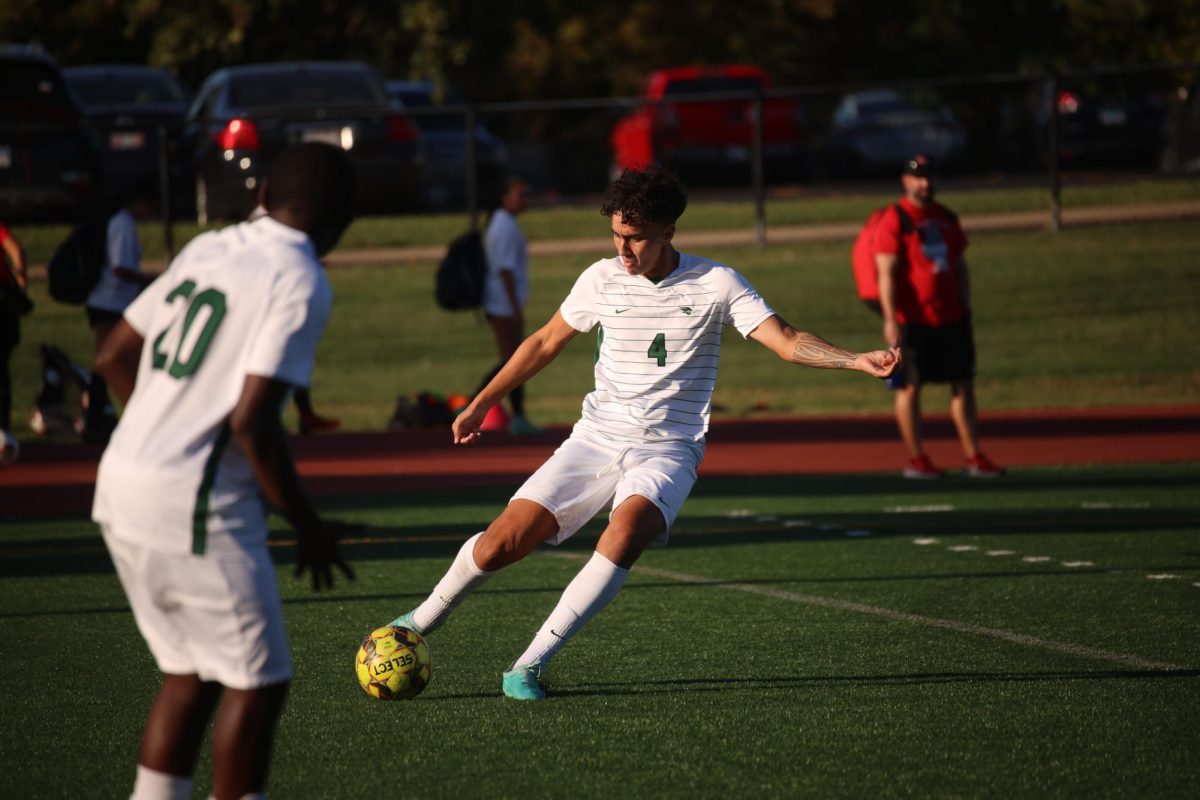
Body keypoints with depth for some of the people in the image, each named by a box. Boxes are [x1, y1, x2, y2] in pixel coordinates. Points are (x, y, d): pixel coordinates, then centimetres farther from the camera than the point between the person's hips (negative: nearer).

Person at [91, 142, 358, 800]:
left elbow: (114, 358, 15)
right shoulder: (301, 283, -12)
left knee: (191, 673, 17)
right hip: (193, 506, -8)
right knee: (257, 683, 2)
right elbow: (252, 422, -19)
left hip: (121, 482, 8)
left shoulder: (207, 250, 11)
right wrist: (308, 526, -8)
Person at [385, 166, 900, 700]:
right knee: (499, 546, -11)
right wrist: (480, 405, 21)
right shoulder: (602, 279, 2)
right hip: (596, 437, 2)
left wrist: (857, 361, -27)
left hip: (667, 450, -2)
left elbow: (787, 342, -10)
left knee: (625, 533, -35)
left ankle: (530, 666, -26)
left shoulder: (714, 284, -5)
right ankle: (429, 615, 22)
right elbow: (546, 343, 17)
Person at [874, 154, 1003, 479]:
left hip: (950, 318, 6)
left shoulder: (946, 218, 14)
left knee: (964, 384, 5)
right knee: (910, 387, -1)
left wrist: (965, 311, 12)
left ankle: (973, 457, 9)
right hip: (912, 319, -6)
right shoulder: (894, 220, -6)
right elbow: (887, 273, -11)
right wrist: (891, 319, -19)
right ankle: (916, 459, 6)